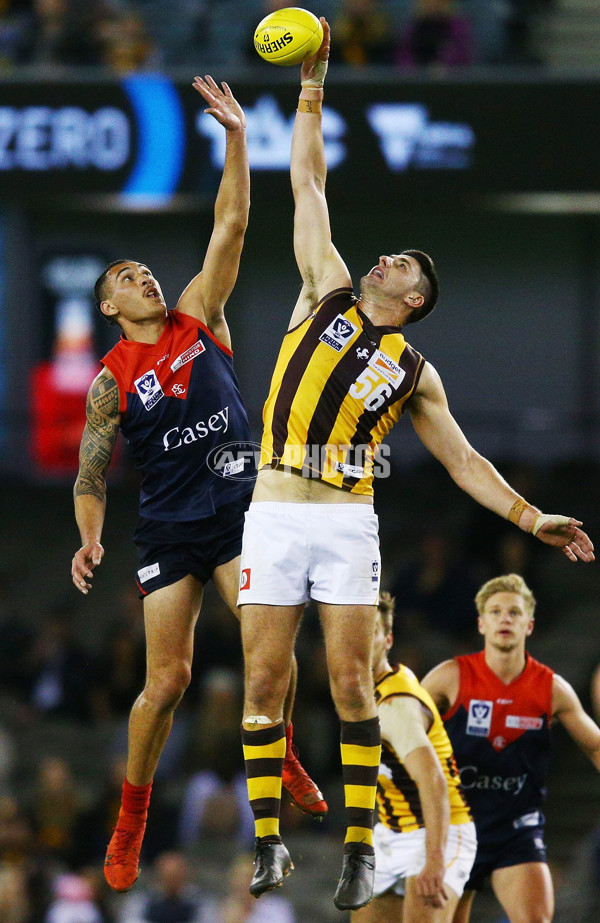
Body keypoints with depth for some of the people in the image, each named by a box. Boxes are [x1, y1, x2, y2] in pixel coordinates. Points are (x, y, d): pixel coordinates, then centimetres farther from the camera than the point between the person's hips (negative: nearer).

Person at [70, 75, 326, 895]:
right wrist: (89, 542, -15)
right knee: (166, 680, -5)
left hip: (238, 511, 2)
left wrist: (237, 139, -10)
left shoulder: (199, 319, 6)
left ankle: (283, 757, 11)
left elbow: (231, 226, -2)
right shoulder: (110, 380, 1)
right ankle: (132, 815, 10)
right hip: (167, 530, -2)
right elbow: (90, 477, 2)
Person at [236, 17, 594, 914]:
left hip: (348, 521, 0)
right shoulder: (326, 294, 12)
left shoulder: (414, 372, 12)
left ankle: (361, 849, 0)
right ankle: (269, 842, 6)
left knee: (352, 685, -4)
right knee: (264, 682, -1)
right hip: (276, 513, 0)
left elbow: (465, 461, 14)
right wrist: (312, 91, 10)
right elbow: (308, 186, 12)